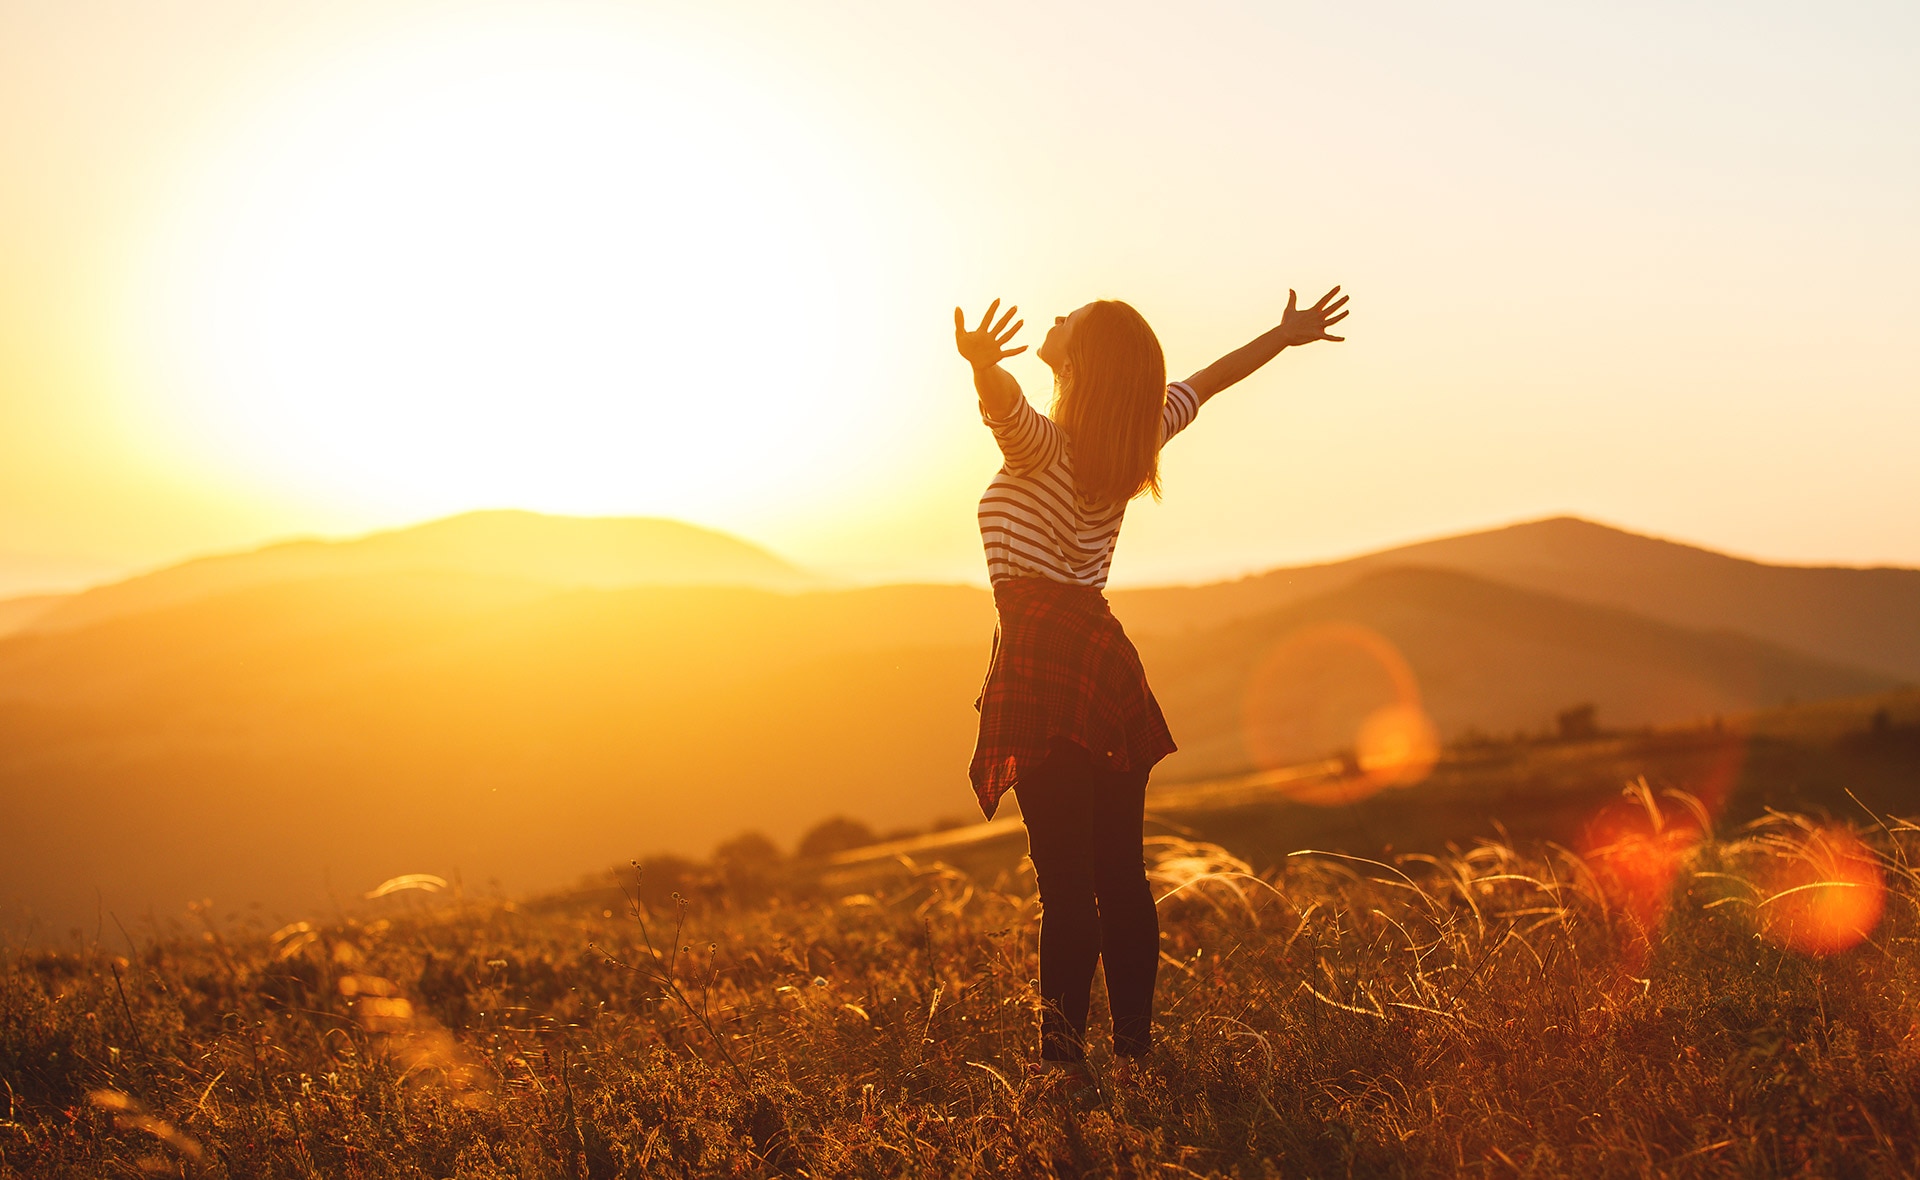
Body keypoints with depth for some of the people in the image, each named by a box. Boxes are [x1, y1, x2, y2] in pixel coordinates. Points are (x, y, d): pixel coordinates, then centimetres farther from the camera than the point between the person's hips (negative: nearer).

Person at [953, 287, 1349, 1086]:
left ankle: (1065, 1056, -14)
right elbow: (1205, 382, 27)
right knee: (1120, 876, 9)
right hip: (1106, 656, 7)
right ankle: (1136, 1045, 12)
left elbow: (1005, 402, -33)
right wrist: (1285, 336, 41)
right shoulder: (1139, 436, 10)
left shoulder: (1041, 444, -9)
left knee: (1066, 878, -11)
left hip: (1043, 658, -7)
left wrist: (983, 364, -54)